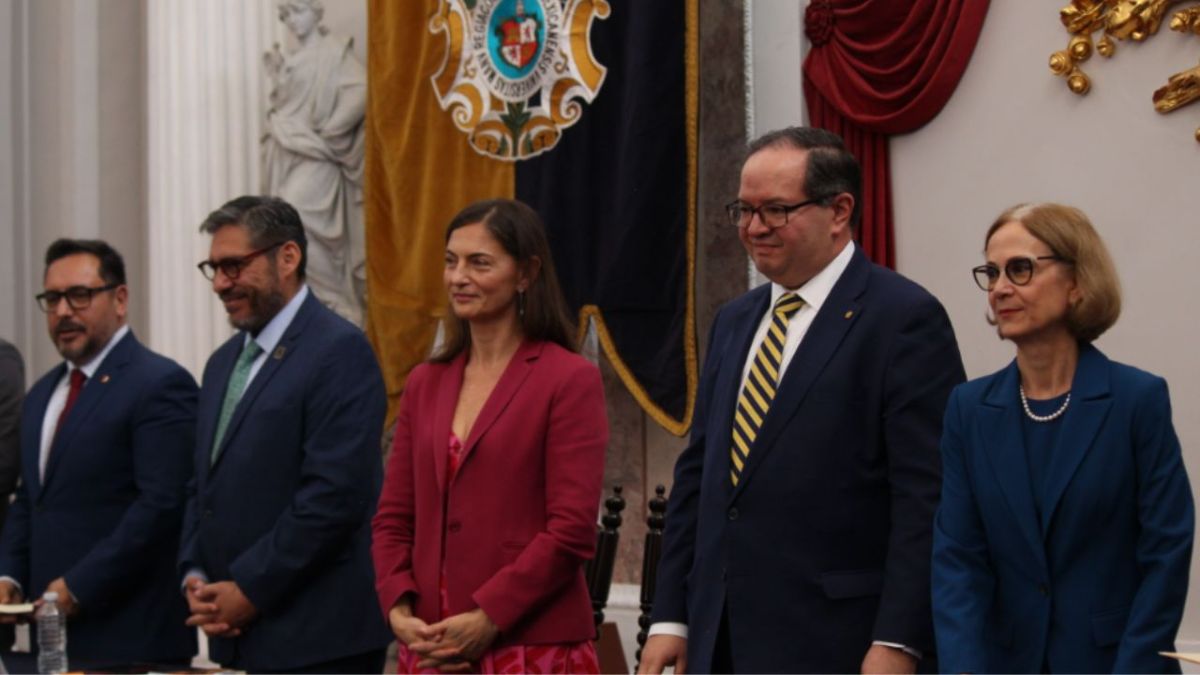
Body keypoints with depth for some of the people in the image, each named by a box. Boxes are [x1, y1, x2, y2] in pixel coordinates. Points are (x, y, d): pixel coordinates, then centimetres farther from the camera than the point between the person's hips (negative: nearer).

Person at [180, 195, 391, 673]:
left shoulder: (340, 352, -10)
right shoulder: (224, 361, 18)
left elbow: (335, 494, -17)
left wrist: (250, 590, -14)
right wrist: (195, 576, 4)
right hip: (240, 635, 8)